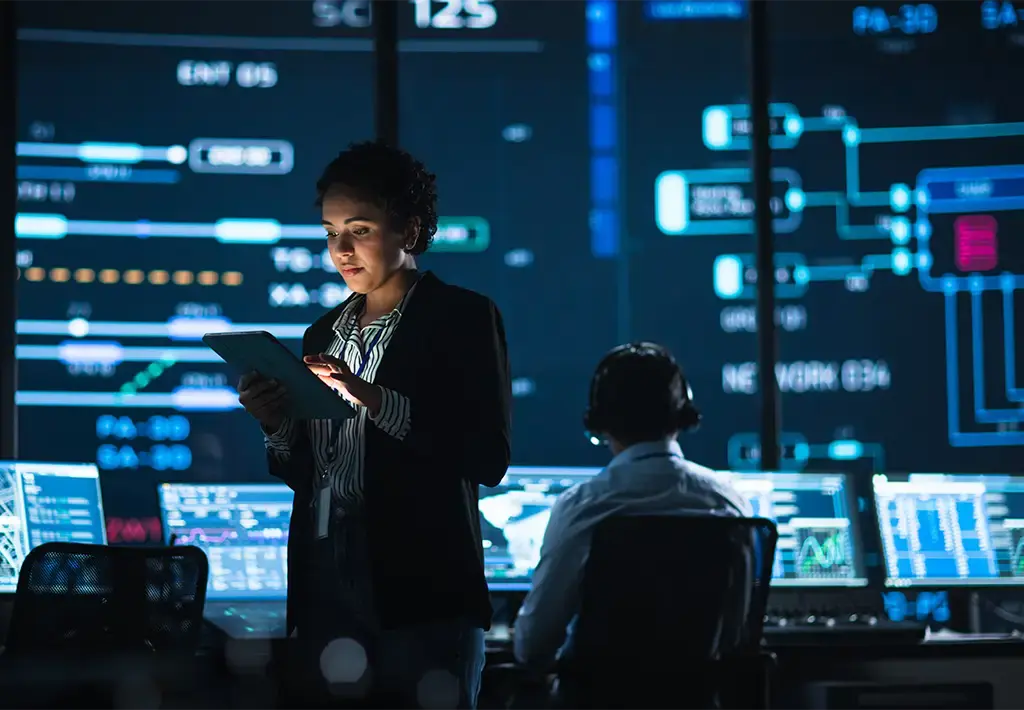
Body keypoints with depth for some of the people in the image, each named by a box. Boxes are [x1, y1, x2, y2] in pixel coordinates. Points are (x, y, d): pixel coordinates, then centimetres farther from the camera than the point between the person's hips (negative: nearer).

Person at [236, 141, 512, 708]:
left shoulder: (462, 317, -1)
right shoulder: (324, 334, 16)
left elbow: (488, 459, -11)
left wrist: (376, 400, -19)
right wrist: (276, 425, -3)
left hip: (422, 597, -5)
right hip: (326, 597, 5)